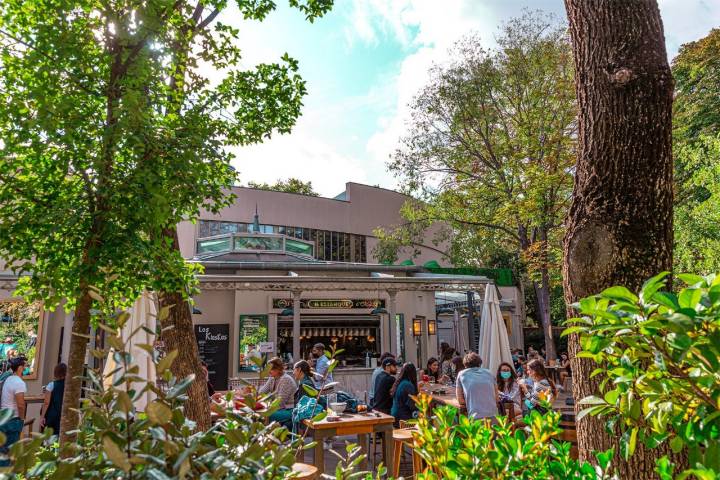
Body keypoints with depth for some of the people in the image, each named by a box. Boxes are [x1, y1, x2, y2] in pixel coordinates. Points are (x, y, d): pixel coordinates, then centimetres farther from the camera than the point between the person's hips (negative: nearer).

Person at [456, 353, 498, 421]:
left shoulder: (462, 374, 12)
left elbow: (461, 401, 10)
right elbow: (496, 398, 18)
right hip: (492, 416, 3)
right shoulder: (489, 373, 18)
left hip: (475, 417, -3)